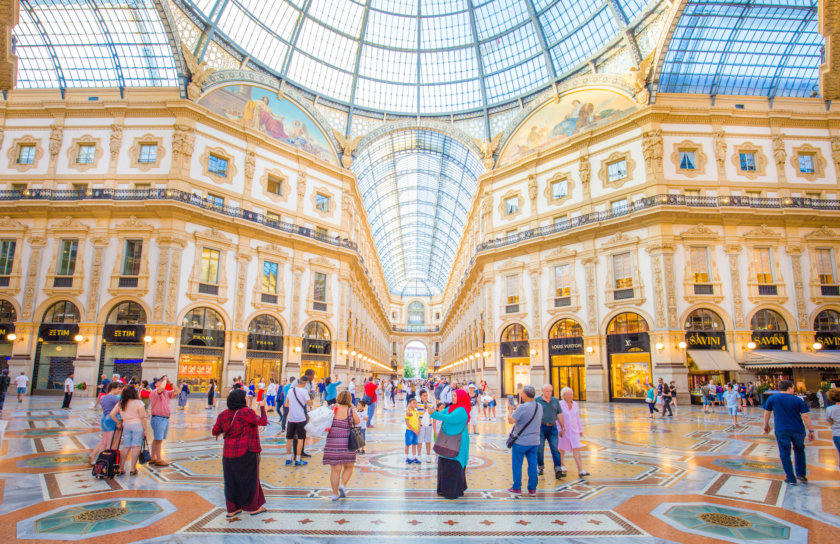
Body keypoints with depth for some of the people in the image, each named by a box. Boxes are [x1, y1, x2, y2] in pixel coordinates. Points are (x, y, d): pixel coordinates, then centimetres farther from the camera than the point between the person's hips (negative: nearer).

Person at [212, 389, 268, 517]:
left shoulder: (224, 415, 1)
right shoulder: (246, 412, -18)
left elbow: (215, 432, 8)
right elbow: (263, 422, -13)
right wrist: (262, 407, 0)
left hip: (229, 453, 6)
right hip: (246, 453, -5)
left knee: (231, 481, 16)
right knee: (249, 479, 9)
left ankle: (232, 509, 24)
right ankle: (253, 507, 22)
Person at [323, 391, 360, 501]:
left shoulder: (332, 409, 1)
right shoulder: (351, 411, -3)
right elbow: (358, 422, 11)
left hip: (332, 442, 2)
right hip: (347, 442, -2)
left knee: (335, 469, 8)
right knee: (348, 467, 16)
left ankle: (335, 494, 12)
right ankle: (343, 485, -3)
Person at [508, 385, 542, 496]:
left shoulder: (522, 407, -19)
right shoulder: (539, 407, 4)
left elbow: (511, 420, -22)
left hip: (521, 441, -6)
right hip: (535, 441, 6)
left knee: (517, 464, 8)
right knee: (532, 464, 11)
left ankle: (517, 488, 15)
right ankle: (532, 489, 16)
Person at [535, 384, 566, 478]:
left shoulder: (555, 400, 8)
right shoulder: (537, 400, -2)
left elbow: (559, 415, 11)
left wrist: (563, 428, 10)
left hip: (552, 428, 2)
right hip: (541, 428, -2)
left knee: (555, 449, -3)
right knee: (540, 449, 4)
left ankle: (558, 471, -5)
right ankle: (540, 467, 21)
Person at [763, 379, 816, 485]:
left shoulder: (772, 398, 1)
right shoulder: (798, 400, 0)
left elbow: (766, 413, 6)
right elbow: (805, 416, -6)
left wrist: (766, 425, 19)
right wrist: (811, 431, 0)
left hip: (781, 431, -1)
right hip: (798, 430, 2)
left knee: (785, 454, 7)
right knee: (799, 450, 25)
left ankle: (791, 479, 12)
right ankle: (801, 474, 27)